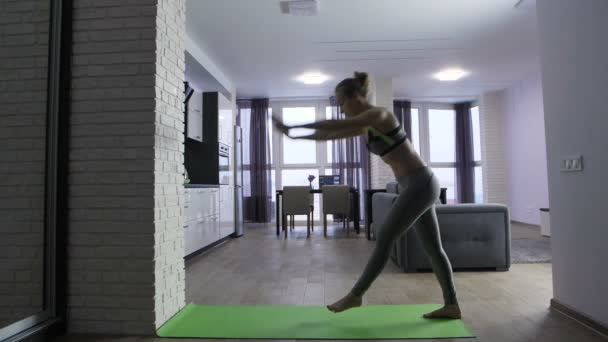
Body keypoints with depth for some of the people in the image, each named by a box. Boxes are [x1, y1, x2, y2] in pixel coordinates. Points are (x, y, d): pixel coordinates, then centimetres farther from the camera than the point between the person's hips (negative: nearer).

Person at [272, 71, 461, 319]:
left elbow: (334, 126, -26)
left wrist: (293, 127, -23)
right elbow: (330, 135, 18)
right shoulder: (366, 126, 13)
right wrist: (295, 136, 16)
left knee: (384, 238, -4)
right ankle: (451, 305, 23)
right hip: (419, 185, 10)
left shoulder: (378, 114, -15)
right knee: (432, 247, 13)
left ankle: (355, 295, 8)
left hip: (420, 184, -10)